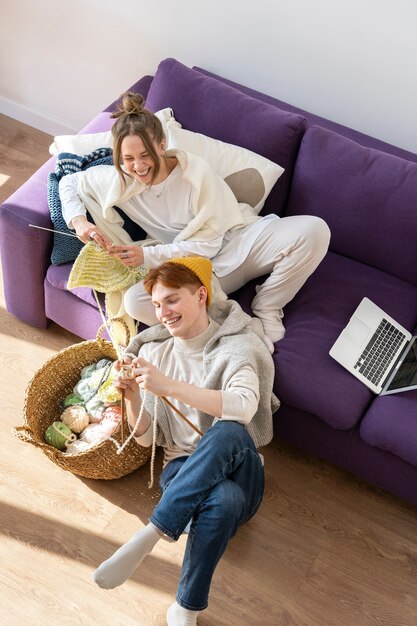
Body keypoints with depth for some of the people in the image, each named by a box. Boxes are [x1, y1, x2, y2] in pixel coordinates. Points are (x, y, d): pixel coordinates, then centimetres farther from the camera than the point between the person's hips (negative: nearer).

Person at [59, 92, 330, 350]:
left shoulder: (196, 170, -16)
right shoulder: (119, 180, -5)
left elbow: (207, 244, -16)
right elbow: (68, 182, 12)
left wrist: (148, 256, -23)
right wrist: (79, 220, -9)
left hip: (239, 240, -1)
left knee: (314, 229, -28)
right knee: (136, 301, -30)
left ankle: (266, 315, -14)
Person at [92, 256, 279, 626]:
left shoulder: (236, 347, -6)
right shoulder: (153, 352, 7)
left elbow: (244, 407, -28)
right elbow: (147, 438, 7)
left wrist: (168, 386, -34)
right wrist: (133, 397, -14)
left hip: (236, 471, -1)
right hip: (182, 472, 2)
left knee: (227, 432, -38)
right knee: (223, 499, -37)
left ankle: (149, 536, -33)